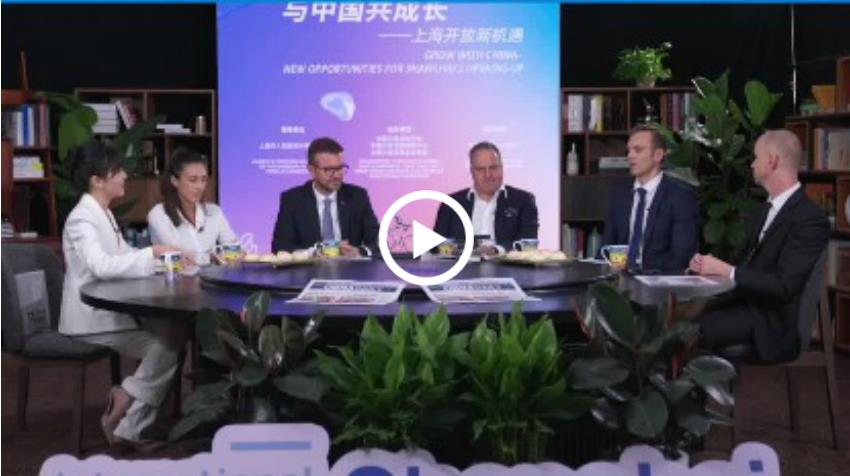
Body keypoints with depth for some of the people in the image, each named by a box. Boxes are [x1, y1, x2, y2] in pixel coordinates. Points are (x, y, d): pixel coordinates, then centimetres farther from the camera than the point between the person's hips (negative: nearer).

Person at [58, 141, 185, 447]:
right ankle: (126, 426, -2)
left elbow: (124, 258, 14)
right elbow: (101, 266, -34)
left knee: (168, 339, -5)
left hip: (109, 310, 9)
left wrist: (162, 258, -3)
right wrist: (152, 252, -30)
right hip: (91, 318, -9)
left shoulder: (104, 214, 14)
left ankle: (128, 428, -1)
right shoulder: (82, 219, -17)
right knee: (165, 349, -17)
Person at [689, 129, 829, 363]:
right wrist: (709, 263, -5)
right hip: (742, 299, 8)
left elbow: (783, 287, -21)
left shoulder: (811, 218, -15)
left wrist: (724, 269, -21)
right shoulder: (765, 210, 12)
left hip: (771, 322, -8)